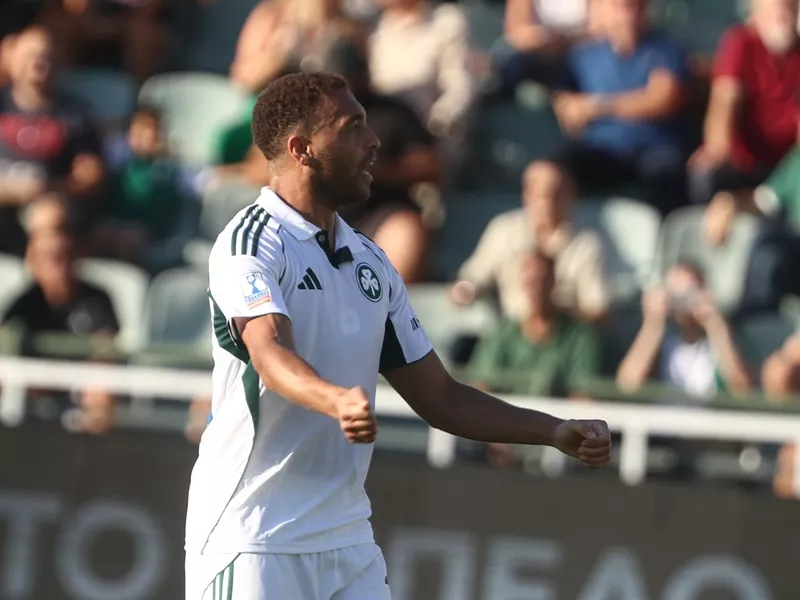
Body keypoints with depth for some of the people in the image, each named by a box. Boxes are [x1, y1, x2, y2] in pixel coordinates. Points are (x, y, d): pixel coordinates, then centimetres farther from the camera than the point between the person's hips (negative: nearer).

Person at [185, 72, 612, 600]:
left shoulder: (371, 262, 15)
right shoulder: (251, 242, -9)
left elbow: (438, 397, 19)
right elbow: (269, 351, -29)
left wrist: (557, 432, 9)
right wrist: (337, 400, -49)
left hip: (349, 541, 8)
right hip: (253, 541, -7)